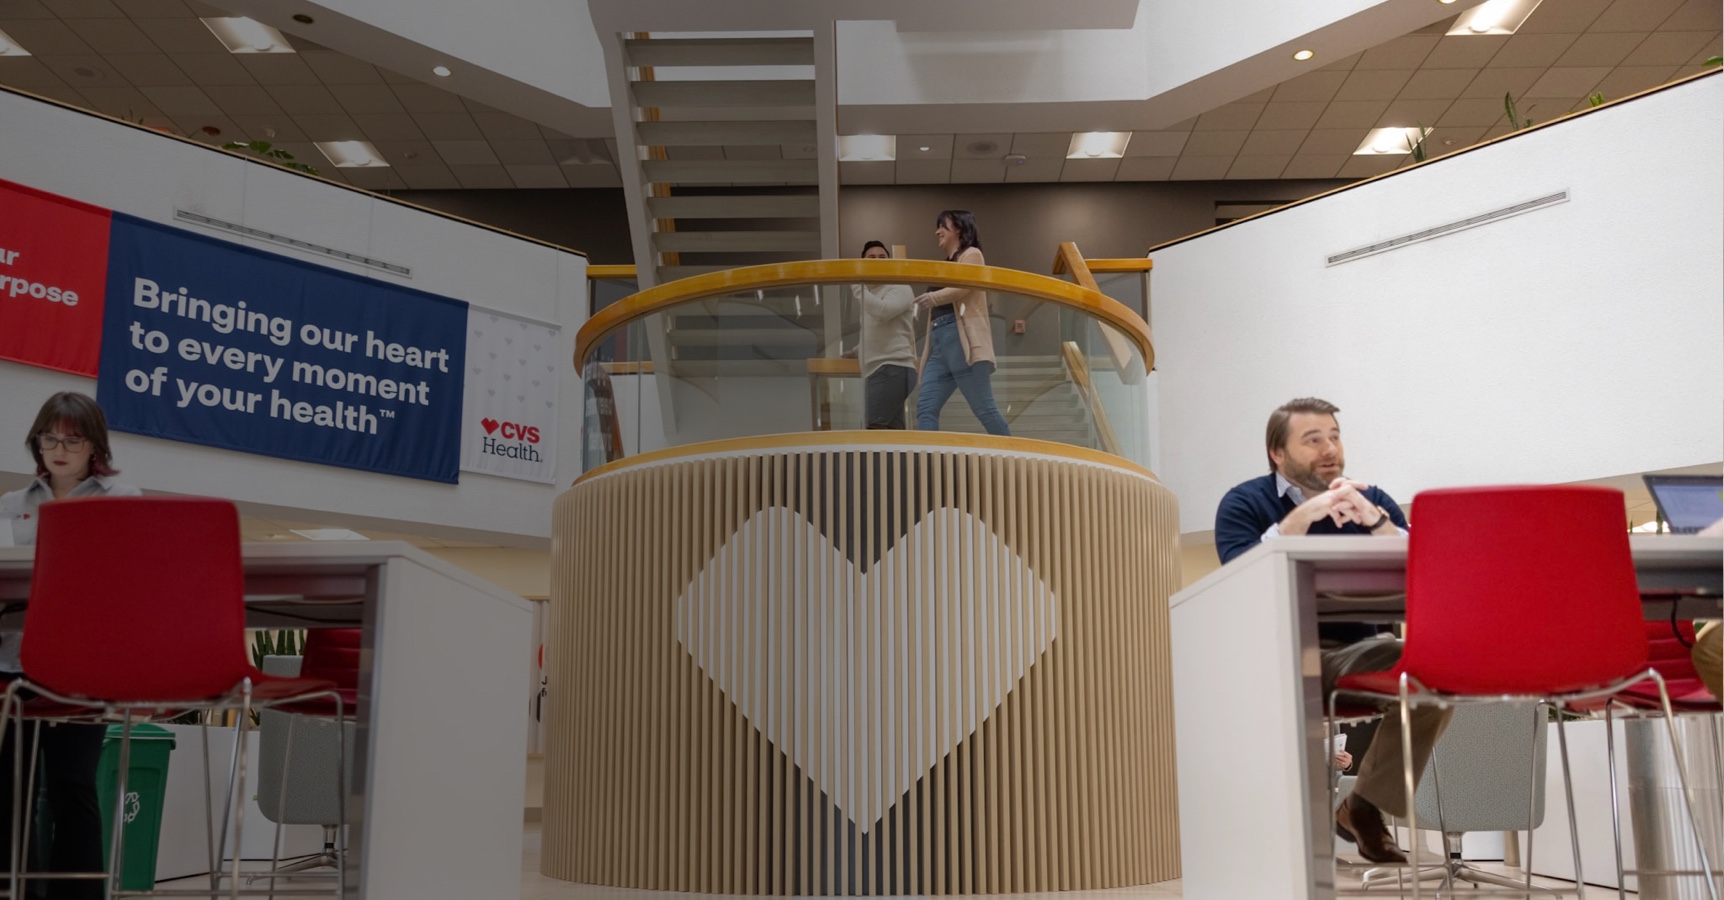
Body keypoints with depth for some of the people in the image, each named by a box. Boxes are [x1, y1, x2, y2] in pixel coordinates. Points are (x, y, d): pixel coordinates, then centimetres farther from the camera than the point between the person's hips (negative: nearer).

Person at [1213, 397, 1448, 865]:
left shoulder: (1372, 500, 11)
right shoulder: (1244, 503, 4)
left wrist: (1374, 519, -18)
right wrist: (1305, 514, -21)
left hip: (1356, 652, 3)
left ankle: (1365, 808, -6)